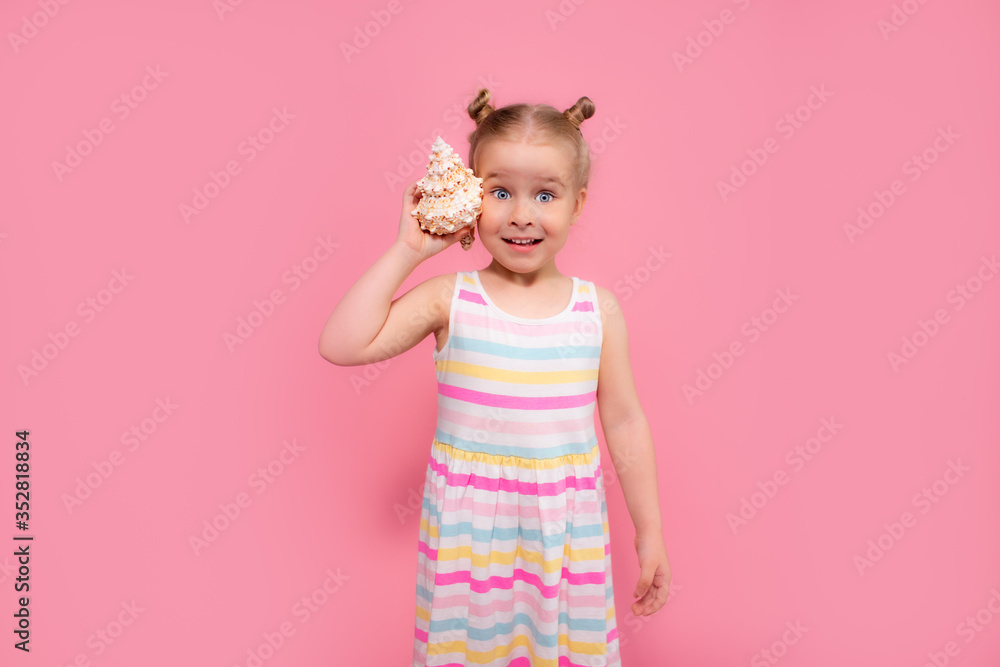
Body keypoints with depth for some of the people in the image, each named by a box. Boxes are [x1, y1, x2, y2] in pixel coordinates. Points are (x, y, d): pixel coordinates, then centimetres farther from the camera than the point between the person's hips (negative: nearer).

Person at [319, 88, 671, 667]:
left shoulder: (598, 308, -3)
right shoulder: (449, 299, -7)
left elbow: (624, 422, 3)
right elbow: (342, 345, -15)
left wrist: (650, 532, 7)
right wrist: (407, 251, -14)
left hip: (566, 534, 1)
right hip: (469, 531, -1)